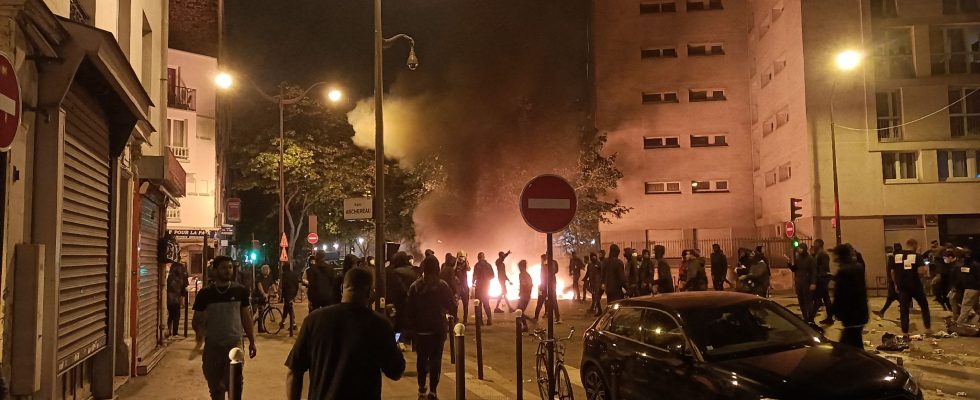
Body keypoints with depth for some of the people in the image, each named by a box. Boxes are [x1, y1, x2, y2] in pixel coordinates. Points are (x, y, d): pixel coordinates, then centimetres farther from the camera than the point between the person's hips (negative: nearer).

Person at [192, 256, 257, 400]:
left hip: (235, 344, -1)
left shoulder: (240, 291, 0)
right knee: (215, 386, 13)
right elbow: (197, 319, 2)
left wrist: (252, 341, 8)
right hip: (212, 346, 1)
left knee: (235, 384, -11)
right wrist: (199, 331, -20)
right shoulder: (205, 294, -3)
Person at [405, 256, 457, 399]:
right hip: (438, 329, -2)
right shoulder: (442, 286, -11)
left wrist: (414, 325, 7)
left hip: (420, 329, 2)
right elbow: (452, 307, -9)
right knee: (435, 359, 7)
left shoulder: (415, 286, -7)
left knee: (422, 359, 17)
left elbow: (409, 309, -6)